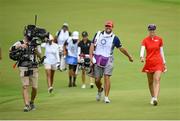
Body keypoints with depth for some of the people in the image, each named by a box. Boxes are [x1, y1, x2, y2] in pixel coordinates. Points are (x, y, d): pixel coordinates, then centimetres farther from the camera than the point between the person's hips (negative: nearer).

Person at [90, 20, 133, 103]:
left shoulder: (114, 38, 2)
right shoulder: (98, 34, 6)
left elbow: (121, 48, 13)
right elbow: (92, 45, 4)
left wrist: (129, 56, 20)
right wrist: (91, 56, -8)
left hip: (108, 60, -1)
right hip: (98, 60, 1)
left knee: (107, 78, -14)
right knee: (97, 80, 4)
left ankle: (106, 97, -10)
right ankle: (100, 90, 37)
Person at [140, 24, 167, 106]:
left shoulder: (159, 39, 4)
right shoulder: (145, 40, 0)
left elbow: (161, 51, 11)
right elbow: (142, 50, -15)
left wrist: (164, 63, 11)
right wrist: (141, 57, -36)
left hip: (158, 62, -1)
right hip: (149, 62, 1)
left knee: (157, 80, -15)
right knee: (150, 82, 10)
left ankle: (155, 98, -26)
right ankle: (152, 97, 28)